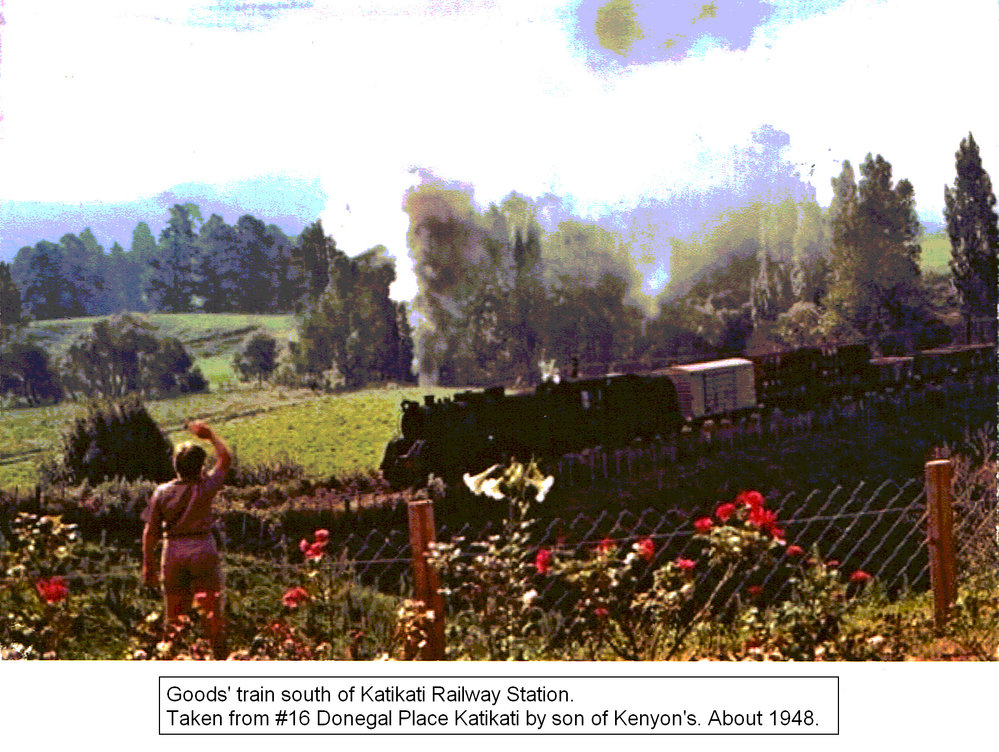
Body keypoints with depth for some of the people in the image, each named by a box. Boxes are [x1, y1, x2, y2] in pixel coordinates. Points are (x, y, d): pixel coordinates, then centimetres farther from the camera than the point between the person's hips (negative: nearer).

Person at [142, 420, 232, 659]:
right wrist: (211, 436, 15)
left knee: (174, 612, 12)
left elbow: (150, 531, -2)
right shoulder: (205, 488, -10)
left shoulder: (161, 492, -2)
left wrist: (148, 565, 5)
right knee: (211, 609, 4)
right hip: (202, 550, -3)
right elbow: (225, 459, 6)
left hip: (173, 552, 3)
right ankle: (219, 656, 3)